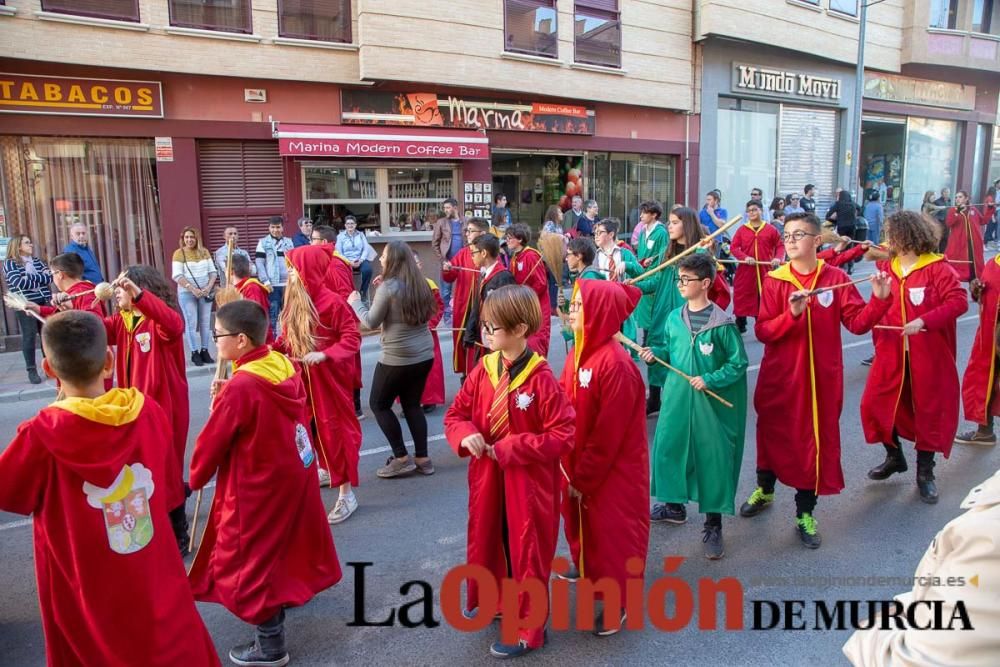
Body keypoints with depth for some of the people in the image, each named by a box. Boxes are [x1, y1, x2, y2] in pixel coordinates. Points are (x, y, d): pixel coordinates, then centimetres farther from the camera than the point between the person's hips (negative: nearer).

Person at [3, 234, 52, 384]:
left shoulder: (36, 261, 15)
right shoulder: (10, 263, 0)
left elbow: (50, 276, 1)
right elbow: (19, 282, -15)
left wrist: (30, 278, -11)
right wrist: (41, 279, -5)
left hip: (44, 302, 5)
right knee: (29, 337, -3)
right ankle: (31, 370, 3)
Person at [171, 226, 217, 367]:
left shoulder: (204, 252, 8)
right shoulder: (179, 253, -2)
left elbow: (213, 271, 7)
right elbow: (177, 276, -10)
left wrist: (209, 287, -10)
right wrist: (193, 289, -19)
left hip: (205, 293, 3)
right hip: (187, 293, -3)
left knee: (205, 322, 4)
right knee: (191, 323, -3)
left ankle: (204, 351, 11)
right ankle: (194, 353, 2)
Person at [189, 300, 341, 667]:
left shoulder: (240, 387, -26)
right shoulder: (283, 366, -4)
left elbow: (211, 444, -15)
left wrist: (197, 476, 4)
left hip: (259, 487, -8)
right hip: (295, 473, 8)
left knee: (252, 557, 8)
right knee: (285, 541, 28)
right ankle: (287, 592, 52)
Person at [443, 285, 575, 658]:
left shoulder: (541, 379, -22)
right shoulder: (483, 371, -5)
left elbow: (563, 436, -20)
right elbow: (455, 414, 4)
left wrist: (511, 448, -23)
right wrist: (466, 435, -19)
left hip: (528, 482, -6)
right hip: (487, 476, 6)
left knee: (527, 551, 11)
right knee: (487, 540, 23)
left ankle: (528, 629, 30)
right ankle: (493, 599, 50)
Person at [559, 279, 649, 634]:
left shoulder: (615, 364, -26)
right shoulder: (577, 353, 0)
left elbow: (608, 432, -23)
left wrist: (584, 478, -15)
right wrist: (573, 471, -2)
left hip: (614, 469, -8)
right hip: (580, 464, 8)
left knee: (612, 528, 8)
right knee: (583, 519, 25)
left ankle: (616, 600, 27)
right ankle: (588, 566, 50)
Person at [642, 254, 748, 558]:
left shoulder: (723, 323, -13)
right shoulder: (674, 318, 2)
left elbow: (739, 363, -9)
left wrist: (710, 380, -18)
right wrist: (655, 353, -5)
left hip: (710, 404, -5)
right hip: (676, 398, 5)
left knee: (712, 458, 4)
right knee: (669, 448, 13)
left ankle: (713, 525, 21)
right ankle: (674, 505, 38)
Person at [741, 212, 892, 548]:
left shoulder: (836, 278, -3)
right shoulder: (774, 280, -4)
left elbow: (858, 323, -6)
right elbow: (762, 331, -11)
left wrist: (880, 299, -20)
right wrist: (791, 314, -26)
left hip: (821, 377, 0)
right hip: (779, 376, 0)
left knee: (816, 439, 7)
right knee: (772, 433, 15)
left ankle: (805, 513, 24)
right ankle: (764, 489, 41)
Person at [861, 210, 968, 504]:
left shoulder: (937, 268, -12)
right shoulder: (886, 267, 4)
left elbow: (959, 301, -20)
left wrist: (924, 321, -28)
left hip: (928, 356, -5)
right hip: (891, 353, 5)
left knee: (930, 409, 7)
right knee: (876, 404, 6)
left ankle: (925, 472, 23)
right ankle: (894, 457, 29)